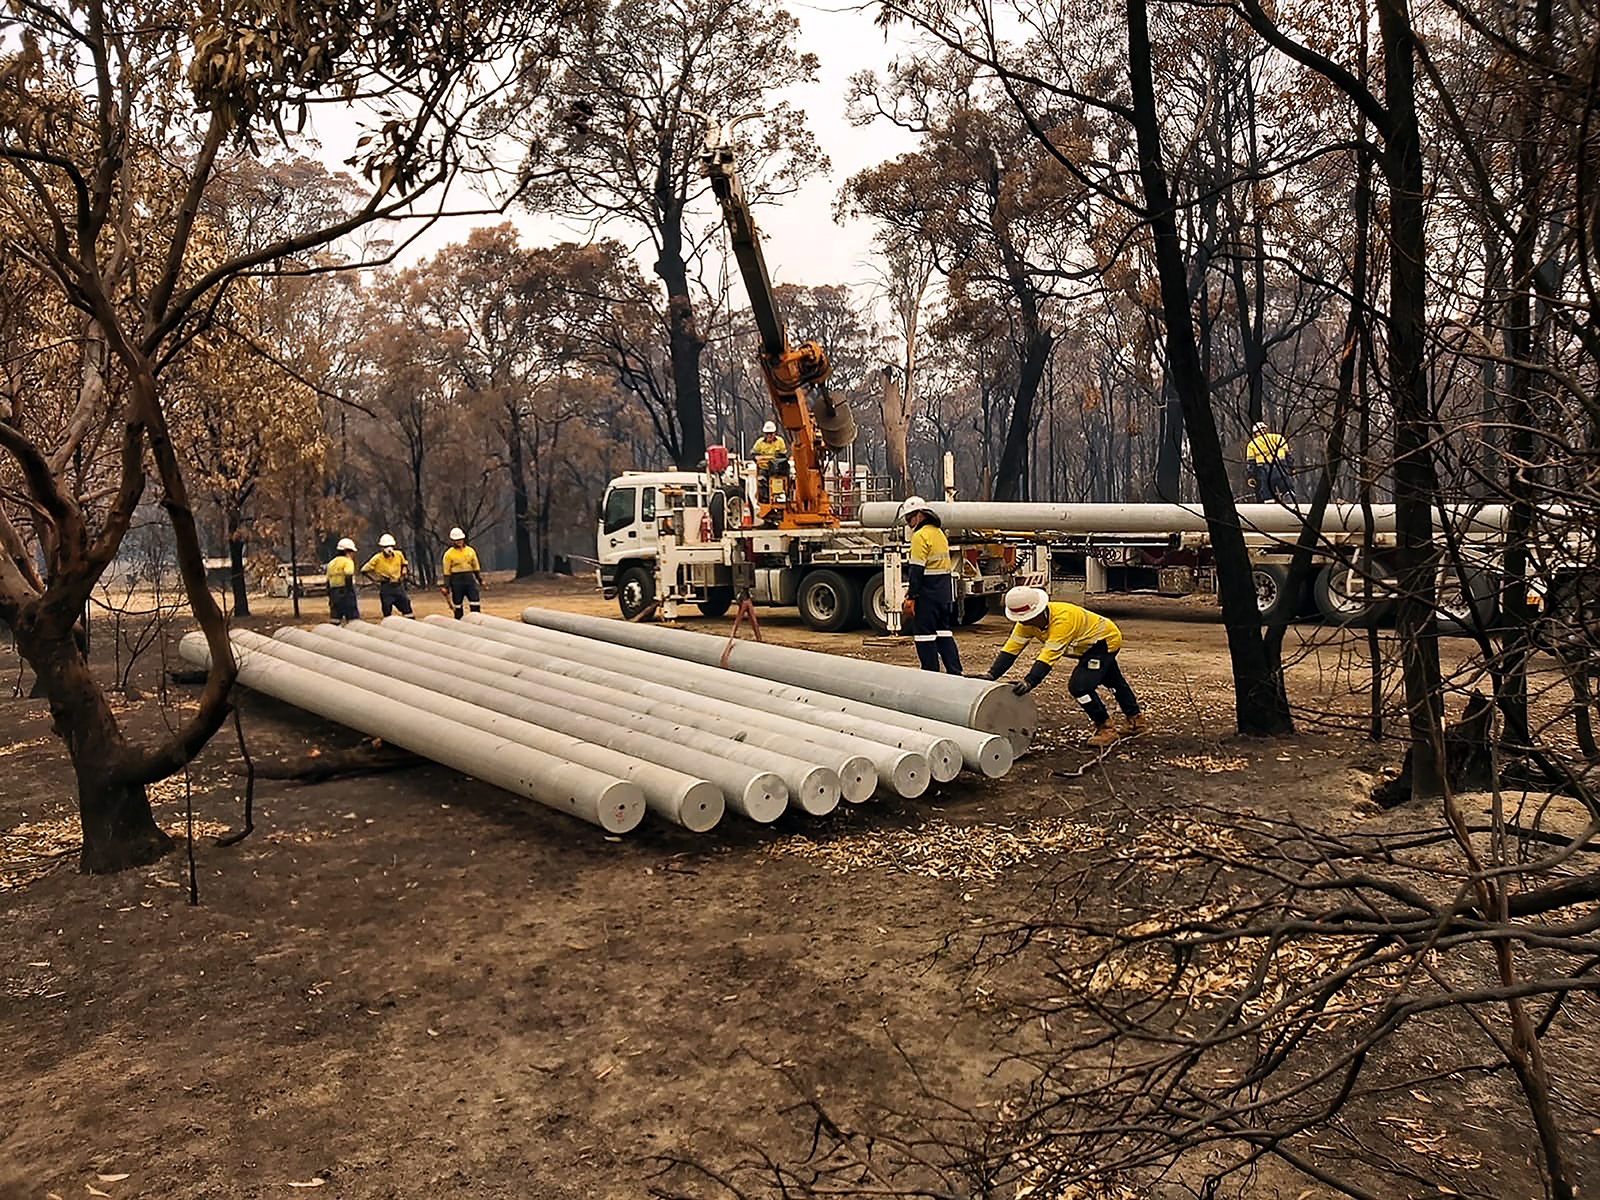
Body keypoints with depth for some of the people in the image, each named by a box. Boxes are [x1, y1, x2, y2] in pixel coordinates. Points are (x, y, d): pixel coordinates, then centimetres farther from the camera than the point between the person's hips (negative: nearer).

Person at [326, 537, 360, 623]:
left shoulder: (331, 563, 18)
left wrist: (329, 598, 22)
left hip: (333, 592, 7)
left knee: (335, 621, 7)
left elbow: (328, 582, 19)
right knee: (354, 618, -7)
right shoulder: (348, 562, -4)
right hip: (345, 591, -7)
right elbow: (348, 578, -17)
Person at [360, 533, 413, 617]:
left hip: (398, 586, 4)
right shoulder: (377, 558, -8)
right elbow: (365, 570, -3)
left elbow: (404, 564, 26)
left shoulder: (399, 555, 4)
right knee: (387, 611, 0)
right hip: (386, 588, -4)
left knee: (407, 609, 3)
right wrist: (377, 578, -8)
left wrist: (403, 573, 9)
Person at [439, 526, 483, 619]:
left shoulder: (471, 551, 9)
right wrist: (446, 586, -6)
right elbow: (446, 571, -2)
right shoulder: (449, 554, -2)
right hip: (456, 581, -3)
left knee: (475, 602, -3)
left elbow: (476, 567, 18)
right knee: (457, 604, 4)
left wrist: (480, 579, 14)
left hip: (470, 580, 3)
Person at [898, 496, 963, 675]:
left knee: (924, 633, -2)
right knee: (943, 632, 13)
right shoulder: (939, 533, 16)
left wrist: (911, 597, -17)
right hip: (944, 591, 9)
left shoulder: (921, 536, -13)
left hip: (927, 592, -9)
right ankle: (955, 673, 13)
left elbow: (916, 569, -18)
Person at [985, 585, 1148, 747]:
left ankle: (1106, 728, -2)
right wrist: (991, 675, -29)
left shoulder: (1063, 619, -40)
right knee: (1113, 681, 26)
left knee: (1079, 686, -20)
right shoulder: (1027, 623, -16)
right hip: (1088, 646, 10)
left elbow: (1050, 655, -47)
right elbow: (1010, 649, -18)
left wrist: (1030, 681, -56)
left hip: (1104, 640, -10)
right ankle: (1136, 721, 48)